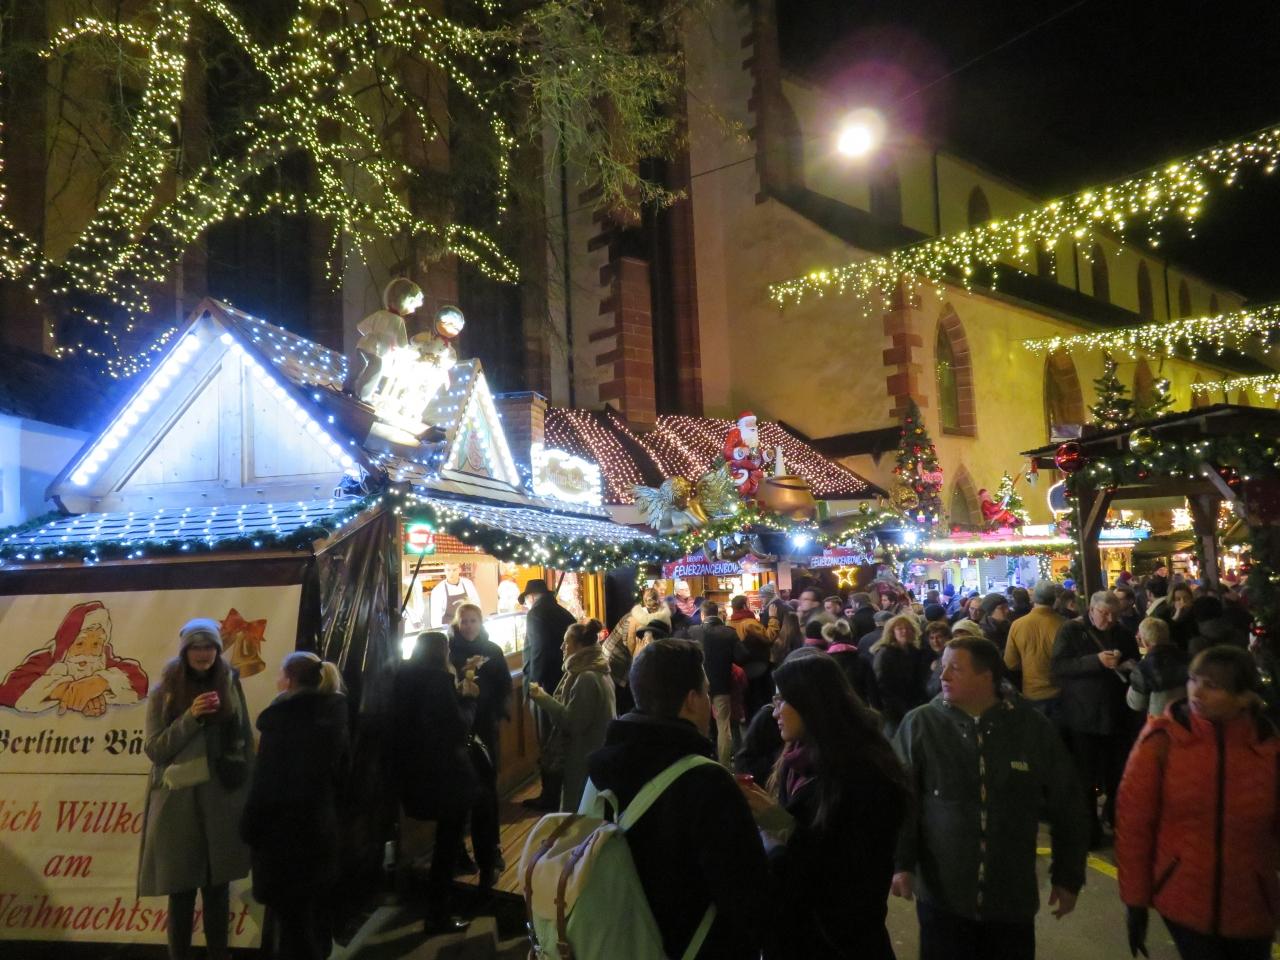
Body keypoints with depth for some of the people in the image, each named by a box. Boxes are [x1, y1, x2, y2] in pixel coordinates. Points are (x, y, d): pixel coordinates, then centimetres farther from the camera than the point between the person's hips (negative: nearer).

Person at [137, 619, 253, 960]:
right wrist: (191, 716, -19)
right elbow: (153, 749, -6)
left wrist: (249, 793, 5)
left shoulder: (230, 685, 4)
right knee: (182, 887, 4)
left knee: (217, 885, 10)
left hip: (223, 801, 2)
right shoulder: (164, 691, -1)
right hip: (179, 802, -2)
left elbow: (245, 741, 9)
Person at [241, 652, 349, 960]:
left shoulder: (282, 719, -19)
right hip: (322, 832, 7)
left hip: (285, 835, -7)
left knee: (292, 925, 5)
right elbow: (341, 779, 8)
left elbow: (266, 785, -17)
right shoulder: (334, 718, 1)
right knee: (313, 921, 20)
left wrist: (249, 830, -3)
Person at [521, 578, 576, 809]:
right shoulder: (564, 613, 10)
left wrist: (533, 687, -16)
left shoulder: (536, 614, -12)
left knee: (546, 742, 2)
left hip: (545, 686, -8)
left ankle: (550, 796, 9)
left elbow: (538, 652, -20)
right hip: (565, 684, 8)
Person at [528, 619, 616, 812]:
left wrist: (543, 698, -15)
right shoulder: (597, 672, 10)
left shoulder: (587, 678, -22)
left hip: (584, 758, -10)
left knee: (575, 812, 0)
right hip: (593, 754, 10)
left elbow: (572, 721, -22)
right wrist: (547, 698, 5)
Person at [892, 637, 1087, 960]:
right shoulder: (919, 725, -8)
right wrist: (901, 863, -14)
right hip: (941, 894, -1)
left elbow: (1065, 809, 5)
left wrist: (1068, 876, 8)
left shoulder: (1034, 729, -3)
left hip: (1013, 897, 1)